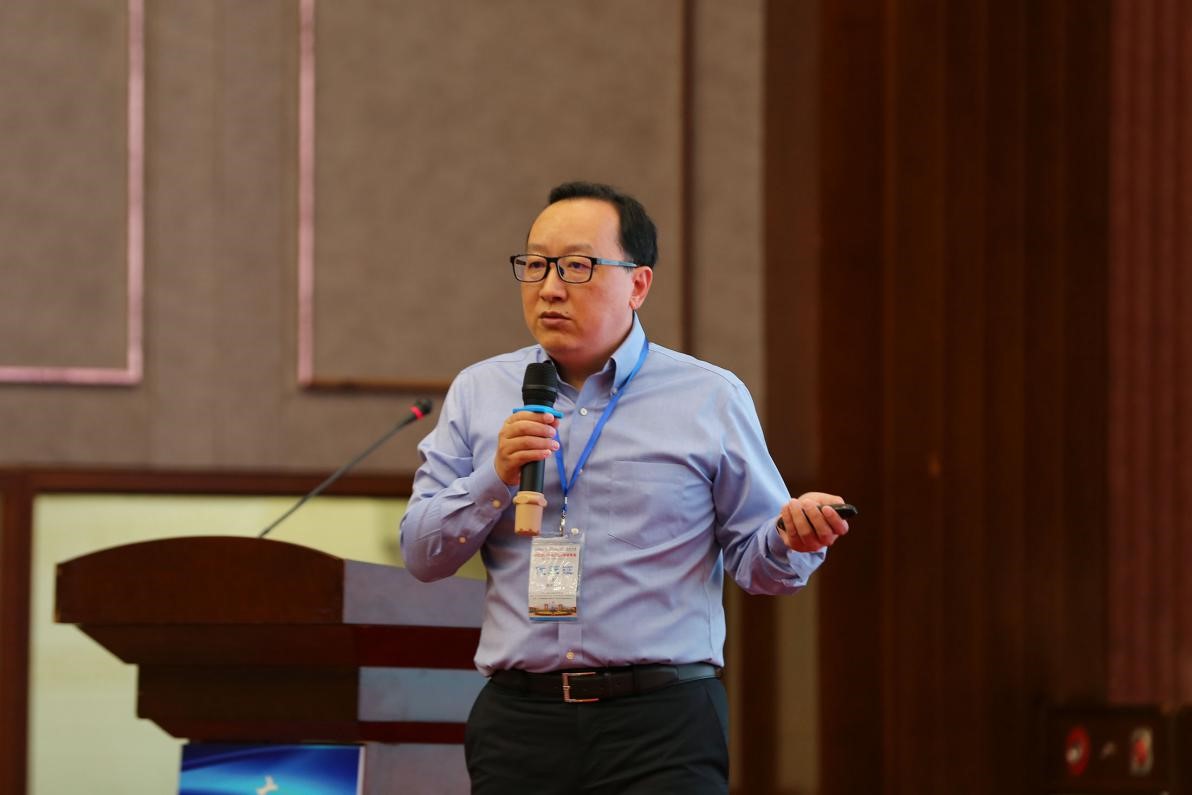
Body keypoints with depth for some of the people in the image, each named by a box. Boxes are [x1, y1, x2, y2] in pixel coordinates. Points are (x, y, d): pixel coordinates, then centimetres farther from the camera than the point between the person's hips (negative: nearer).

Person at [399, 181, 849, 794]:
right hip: (519, 722, 2)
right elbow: (420, 554, 10)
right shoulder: (478, 393, 13)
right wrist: (496, 477, -6)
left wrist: (795, 534, -16)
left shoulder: (710, 399, 6)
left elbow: (754, 560, 7)